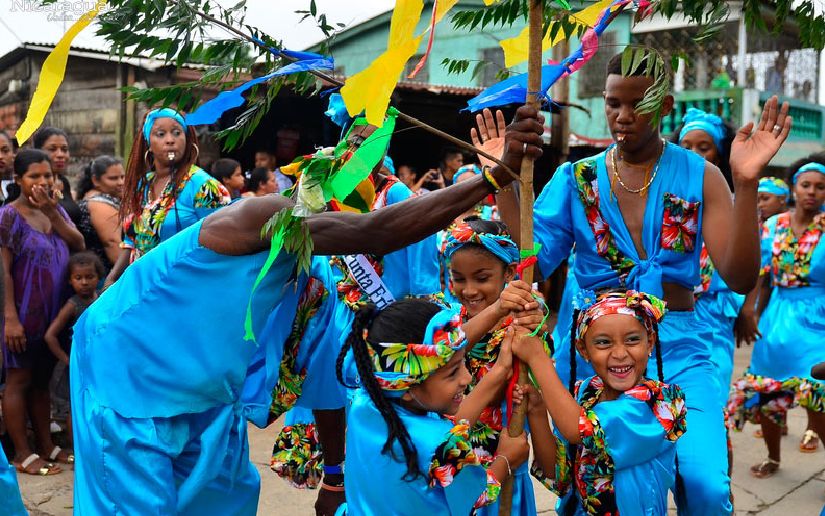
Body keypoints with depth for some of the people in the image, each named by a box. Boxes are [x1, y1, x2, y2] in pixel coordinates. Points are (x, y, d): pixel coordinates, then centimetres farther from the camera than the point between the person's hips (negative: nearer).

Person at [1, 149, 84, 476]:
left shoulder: (56, 210, 9)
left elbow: (79, 245, -5)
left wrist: (52, 211, -13)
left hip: (54, 312, 7)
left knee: (42, 379, 14)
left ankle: (46, 445, 23)